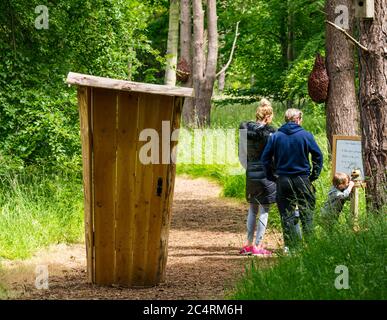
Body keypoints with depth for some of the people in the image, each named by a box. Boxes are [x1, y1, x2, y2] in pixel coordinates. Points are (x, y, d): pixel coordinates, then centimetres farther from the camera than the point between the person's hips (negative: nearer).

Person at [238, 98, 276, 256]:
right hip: (265, 174, -5)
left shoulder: (246, 130, 3)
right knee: (264, 210, 2)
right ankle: (258, 246, 1)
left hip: (250, 174, 6)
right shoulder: (269, 133, -13)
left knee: (252, 209, 17)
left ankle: (248, 243, 18)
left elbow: (242, 155, 8)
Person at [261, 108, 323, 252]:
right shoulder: (305, 135, -4)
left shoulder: (275, 136, 1)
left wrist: (271, 175, 9)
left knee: (286, 214, 7)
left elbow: (265, 158, 2)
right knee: (307, 213, 6)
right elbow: (318, 155, -2)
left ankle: (289, 245, 4)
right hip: (302, 179, -2)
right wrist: (314, 174, 7)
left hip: (282, 180, 2)